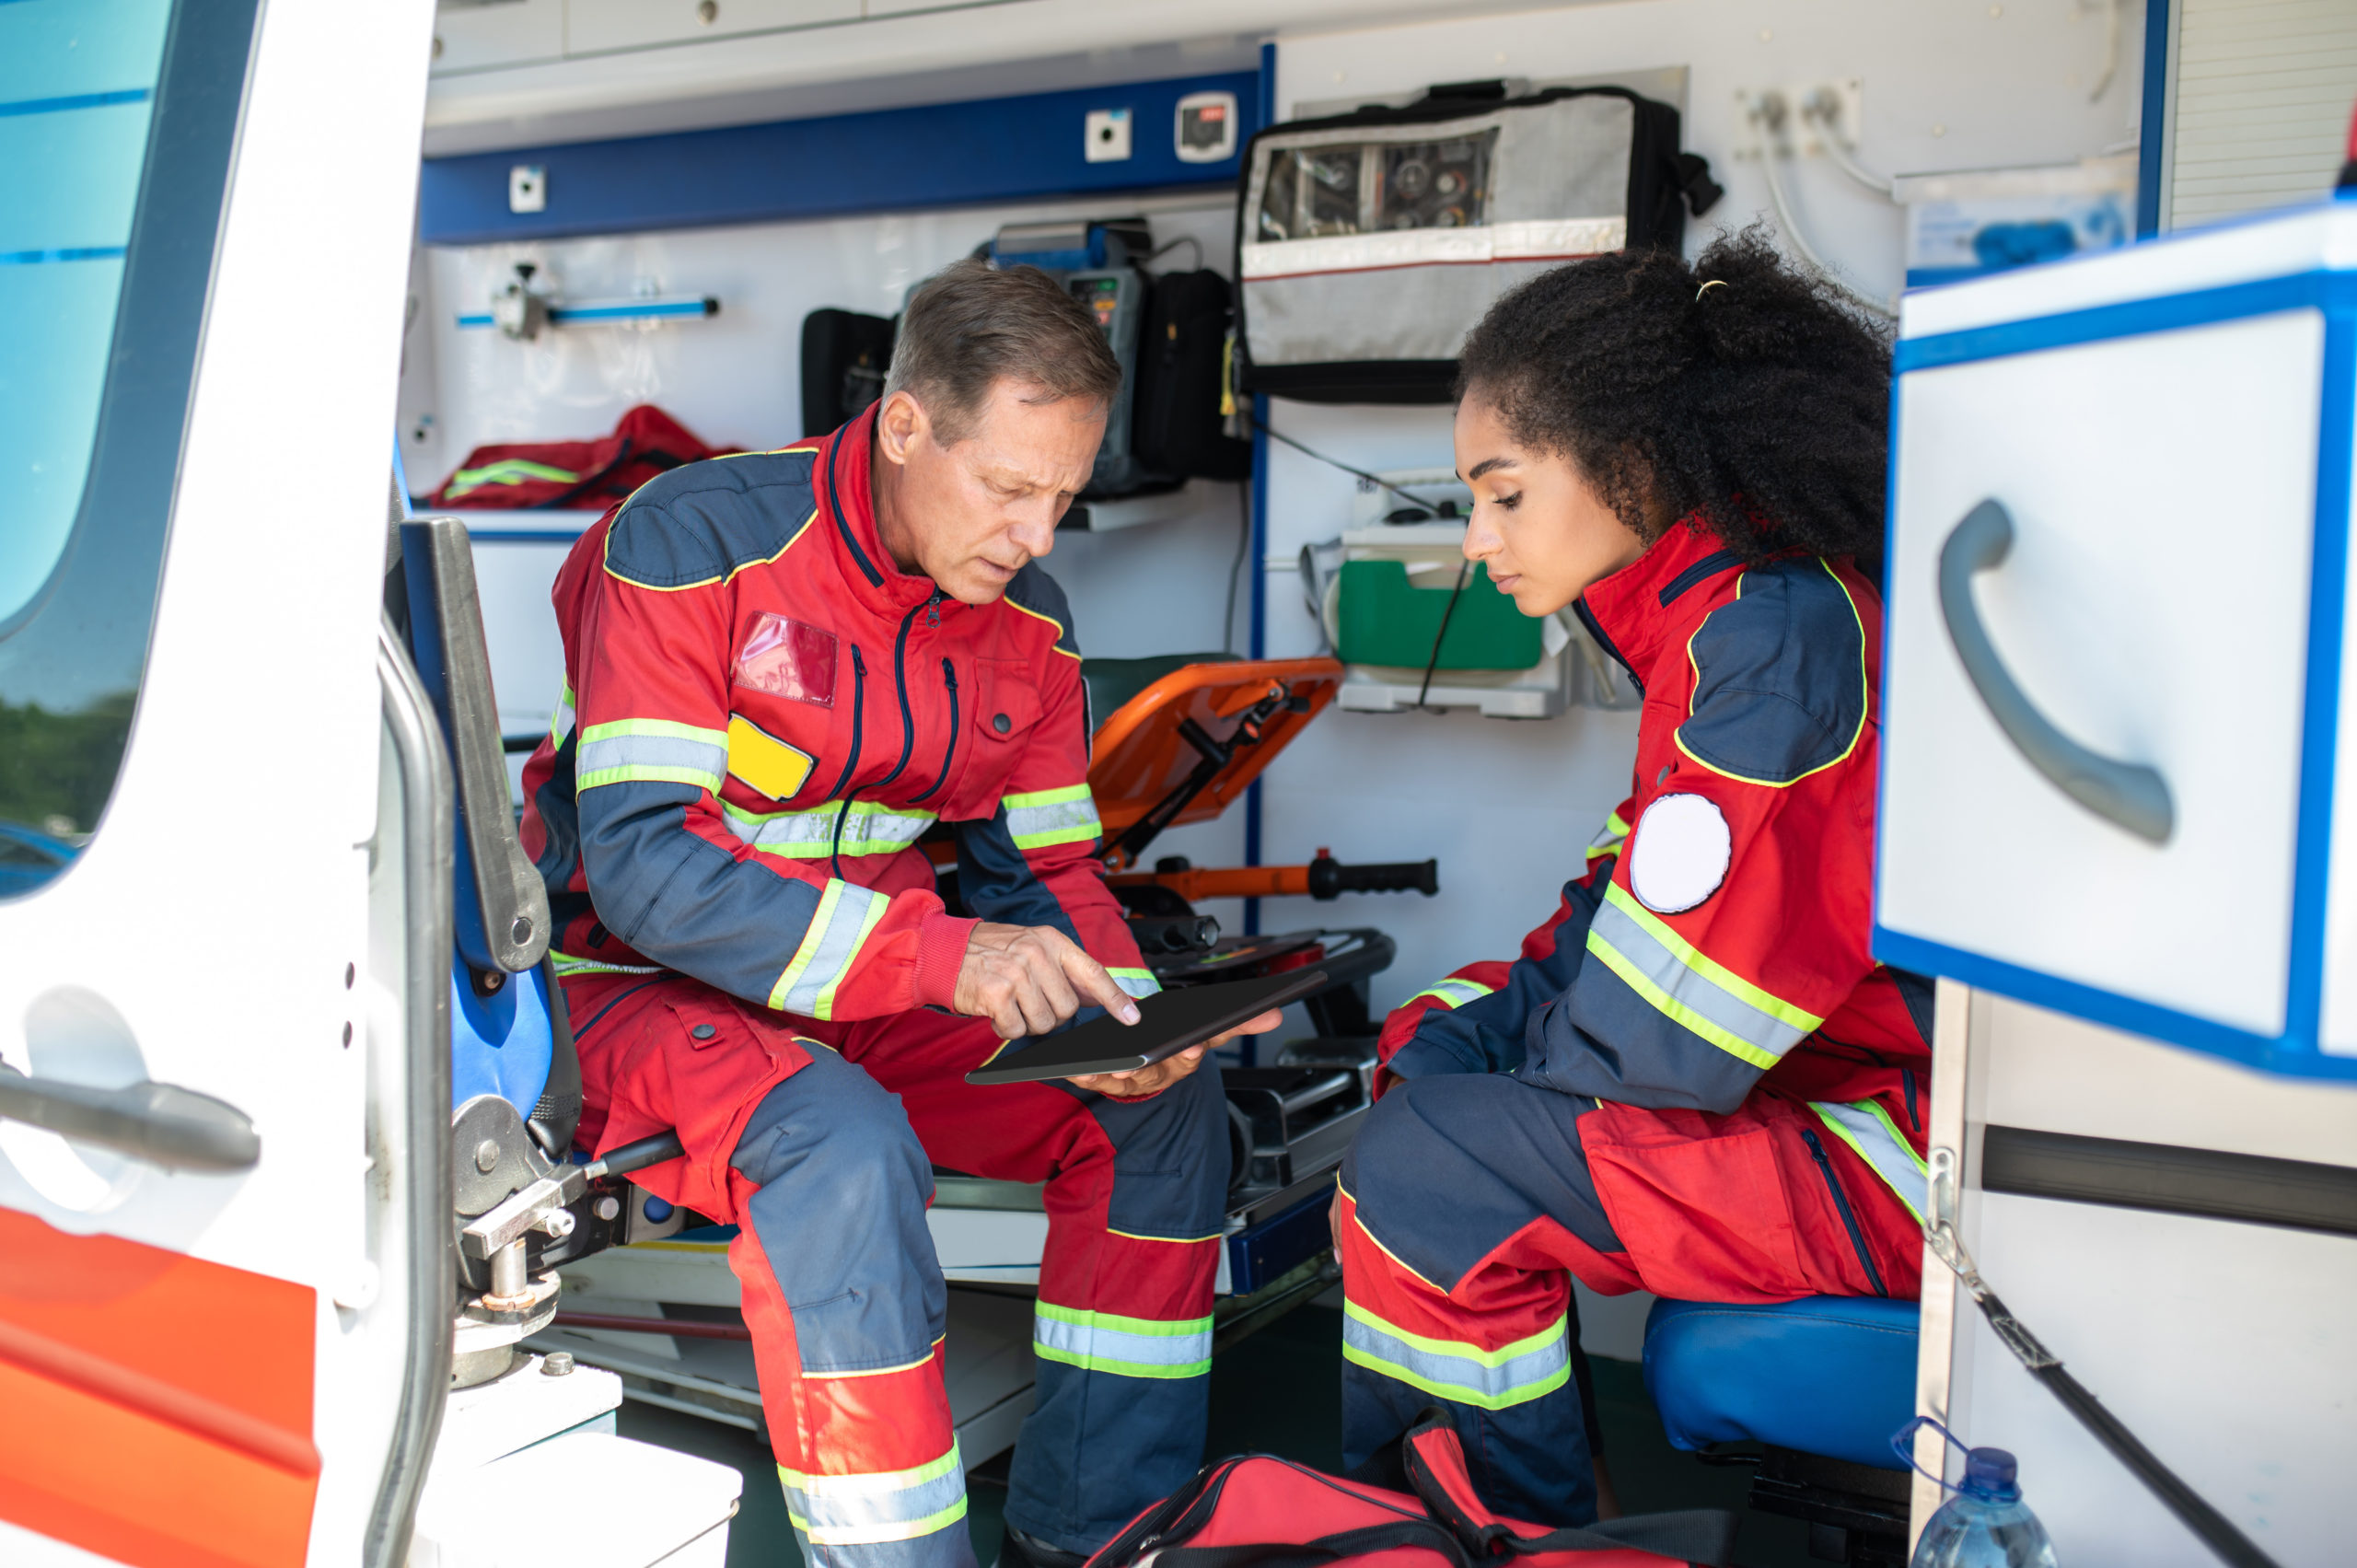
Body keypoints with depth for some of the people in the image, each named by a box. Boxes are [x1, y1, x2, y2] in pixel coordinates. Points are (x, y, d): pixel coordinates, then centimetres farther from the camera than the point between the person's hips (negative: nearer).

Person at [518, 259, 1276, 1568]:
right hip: (638, 978, -6)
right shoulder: (695, 542, -20)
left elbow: (1040, 870, 4)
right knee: (841, 1148, -36)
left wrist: (1120, 1018, -19)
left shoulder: (1027, 619, -1)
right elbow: (643, 861, -27)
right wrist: (938, 955, -37)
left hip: (875, 990, 6)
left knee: (1165, 1106, -8)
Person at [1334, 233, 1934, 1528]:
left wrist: (1513, 1048, -6)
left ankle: (1523, 1520, 6)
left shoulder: (1778, 634, -25)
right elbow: (1637, 896, 13)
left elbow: (1654, 1045, -26)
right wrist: (1478, 1026, 1)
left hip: (1916, 1144, -11)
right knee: (1425, 1044, 14)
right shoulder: (1723, 613, 7)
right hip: (1819, 1068, 11)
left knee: (1425, 1170, -20)